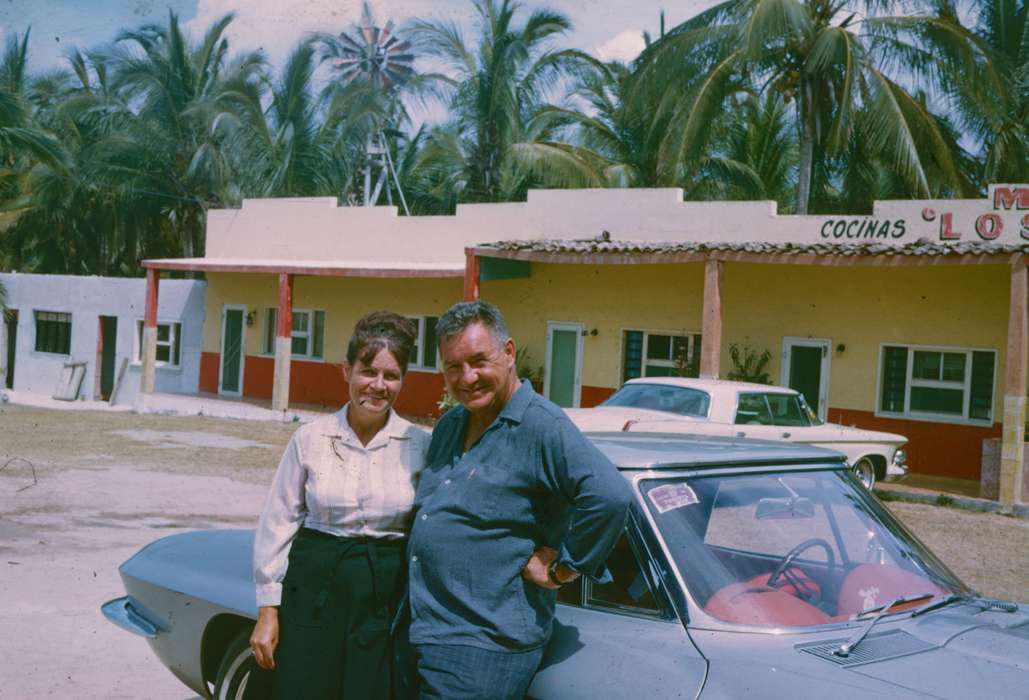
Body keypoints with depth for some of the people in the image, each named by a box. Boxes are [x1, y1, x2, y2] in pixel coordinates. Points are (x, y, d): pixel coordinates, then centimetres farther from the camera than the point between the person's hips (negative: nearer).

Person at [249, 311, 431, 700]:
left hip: (389, 598, 0)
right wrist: (268, 613, -1)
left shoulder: (420, 446, -1)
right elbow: (278, 524, 1)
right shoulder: (310, 439, -1)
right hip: (314, 590, 0)